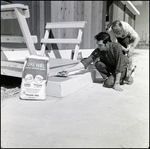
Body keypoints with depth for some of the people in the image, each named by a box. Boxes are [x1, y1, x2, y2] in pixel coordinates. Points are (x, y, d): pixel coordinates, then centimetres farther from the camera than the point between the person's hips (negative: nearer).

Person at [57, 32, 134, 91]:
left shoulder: (116, 47, -34)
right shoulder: (98, 51, -21)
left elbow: (119, 66, -33)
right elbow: (86, 62, -28)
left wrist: (117, 83, -33)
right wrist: (68, 70, -38)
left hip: (124, 66, -4)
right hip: (112, 67, 5)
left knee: (109, 83, -26)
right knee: (97, 63, -24)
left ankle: (124, 77, 2)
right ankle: (107, 78, -2)